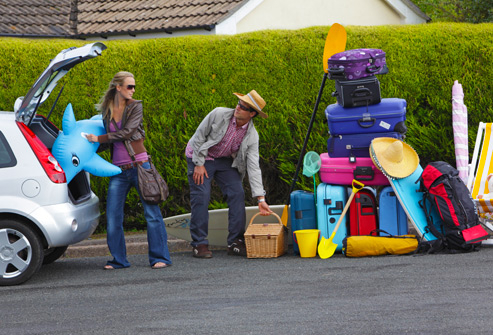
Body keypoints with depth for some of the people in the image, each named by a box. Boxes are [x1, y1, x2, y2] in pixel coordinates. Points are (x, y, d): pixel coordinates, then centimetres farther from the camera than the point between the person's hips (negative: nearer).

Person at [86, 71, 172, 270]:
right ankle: (119, 260, 12)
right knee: (113, 216, 1)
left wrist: (99, 139, -11)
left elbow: (126, 132, -14)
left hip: (139, 165, -4)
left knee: (152, 212, -4)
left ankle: (160, 257, 2)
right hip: (119, 170, 4)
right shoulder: (106, 110, 9)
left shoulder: (135, 107, -2)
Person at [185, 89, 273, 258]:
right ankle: (199, 244, -8)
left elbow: (253, 166, -16)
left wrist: (260, 198, -23)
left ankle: (236, 242, -3)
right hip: (200, 156, -3)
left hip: (225, 161, 3)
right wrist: (199, 164, -15)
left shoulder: (252, 136, -15)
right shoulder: (219, 114, -23)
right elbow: (199, 136, -13)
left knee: (237, 194, -11)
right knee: (201, 196, -13)